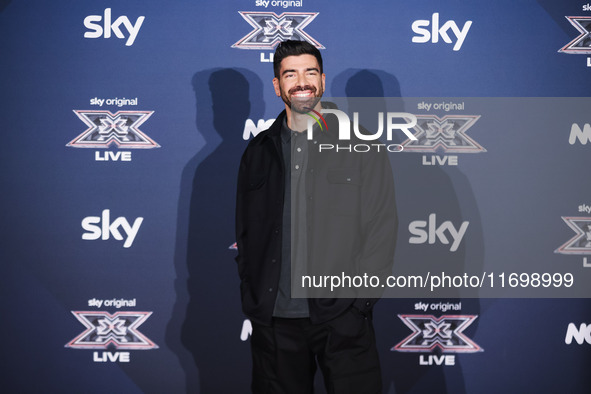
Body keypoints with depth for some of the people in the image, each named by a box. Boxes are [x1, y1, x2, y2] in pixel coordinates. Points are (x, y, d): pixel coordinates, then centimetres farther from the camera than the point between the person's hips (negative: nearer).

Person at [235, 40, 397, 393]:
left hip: (342, 318, -2)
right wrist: (252, 295, 6)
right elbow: (245, 231, 15)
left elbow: (383, 225, 0)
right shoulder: (259, 152, 12)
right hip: (274, 319, 3)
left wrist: (359, 295, -7)